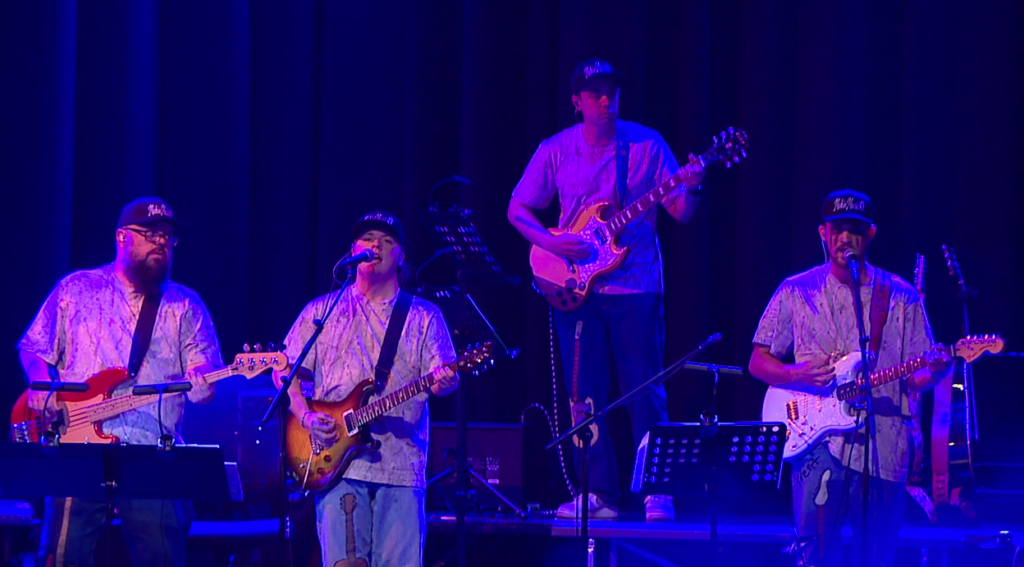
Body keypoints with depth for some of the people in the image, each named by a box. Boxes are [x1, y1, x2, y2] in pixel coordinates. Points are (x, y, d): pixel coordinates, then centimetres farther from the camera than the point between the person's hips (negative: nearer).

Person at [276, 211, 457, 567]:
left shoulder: (424, 317, 14)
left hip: (402, 467, 0)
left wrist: (444, 381, -22)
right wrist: (306, 417, -5)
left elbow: (443, 376, 4)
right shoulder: (322, 311, 14)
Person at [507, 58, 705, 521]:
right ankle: (600, 495, 9)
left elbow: (680, 213, -1)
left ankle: (656, 492, 1)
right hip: (575, 287, 2)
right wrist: (548, 241, -8)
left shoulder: (647, 145, 0)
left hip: (636, 287, -2)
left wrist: (691, 190, -23)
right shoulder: (556, 151, 4)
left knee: (644, 393, -4)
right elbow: (517, 209, 9)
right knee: (585, 396, 3)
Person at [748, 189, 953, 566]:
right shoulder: (796, 292, 7)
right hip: (818, 443, -1)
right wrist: (799, 375, -9)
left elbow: (915, 378, 9)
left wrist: (934, 372, -15)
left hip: (882, 447, 1)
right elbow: (758, 363, 10)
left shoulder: (901, 297, 8)